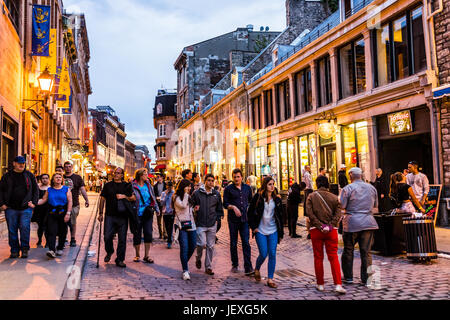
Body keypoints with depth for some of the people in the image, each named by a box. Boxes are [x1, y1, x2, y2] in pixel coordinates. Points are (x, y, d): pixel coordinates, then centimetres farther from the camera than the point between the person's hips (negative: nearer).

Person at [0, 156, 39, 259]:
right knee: (12, 230, 5)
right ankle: (14, 250, 16)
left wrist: (34, 202, 1)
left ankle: (25, 249, 4)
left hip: (26, 208, -1)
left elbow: (36, 189, 11)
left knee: (25, 228, -10)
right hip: (11, 208, 1)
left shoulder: (29, 175, 8)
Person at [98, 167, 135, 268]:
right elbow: (102, 199, 11)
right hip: (110, 215, 0)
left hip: (123, 216, 0)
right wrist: (100, 213, 6)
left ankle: (120, 260, 12)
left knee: (122, 239, 2)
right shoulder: (108, 185, 10)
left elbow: (134, 198, 8)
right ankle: (109, 252, 25)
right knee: (107, 237, -5)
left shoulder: (127, 186, 8)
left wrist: (124, 196, -9)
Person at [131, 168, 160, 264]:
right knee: (137, 235, 7)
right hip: (137, 214, -3)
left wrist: (156, 209, 18)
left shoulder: (148, 185, 9)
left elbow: (153, 197, 18)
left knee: (148, 233, -2)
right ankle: (137, 255, 25)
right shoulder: (133, 186, -7)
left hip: (148, 214, 4)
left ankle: (146, 256, 7)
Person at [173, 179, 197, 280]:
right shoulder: (177, 197, -3)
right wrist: (185, 193, -12)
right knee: (184, 248, -10)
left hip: (191, 225, 7)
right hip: (181, 226, -7)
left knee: (193, 246, 7)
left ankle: (184, 263, 30)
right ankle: (185, 270, -5)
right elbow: (183, 205, -20)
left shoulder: (189, 197, 18)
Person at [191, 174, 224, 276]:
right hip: (200, 224, -3)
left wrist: (217, 218, 7)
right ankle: (198, 258, 19)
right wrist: (195, 208, -12)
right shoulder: (197, 193, 0)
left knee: (210, 246, 5)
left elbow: (220, 209, 18)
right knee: (202, 243, -12)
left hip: (212, 225, 3)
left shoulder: (216, 194, 9)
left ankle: (208, 267, 16)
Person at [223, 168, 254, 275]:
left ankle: (248, 268, -6)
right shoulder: (228, 189, 0)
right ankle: (235, 265, 22)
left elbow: (251, 201, 22)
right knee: (233, 243, 8)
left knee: (246, 243, -5)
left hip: (245, 219, 2)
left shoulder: (247, 188, 10)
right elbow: (225, 204, -2)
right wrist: (233, 207, -19)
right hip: (233, 220, -1)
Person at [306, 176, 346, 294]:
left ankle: (320, 284, 15)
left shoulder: (311, 196, 0)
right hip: (331, 231, 1)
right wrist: (330, 226, -11)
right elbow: (338, 214, -5)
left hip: (316, 230, -1)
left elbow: (309, 213, -10)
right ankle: (338, 284, -6)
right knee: (333, 257, 3)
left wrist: (320, 226, -11)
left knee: (318, 257, 8)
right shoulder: (334, 197, 5)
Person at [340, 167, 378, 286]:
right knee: (366, 251, 7)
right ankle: (366, 278, 8)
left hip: (352, 223, -3)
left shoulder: (347, 189, -6)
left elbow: (341, 207, -8)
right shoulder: (371, 187, 9)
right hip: (368, 222, 4)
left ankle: (348, 277, 16)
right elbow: (375, 206, 18)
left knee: (348, 250, 10)